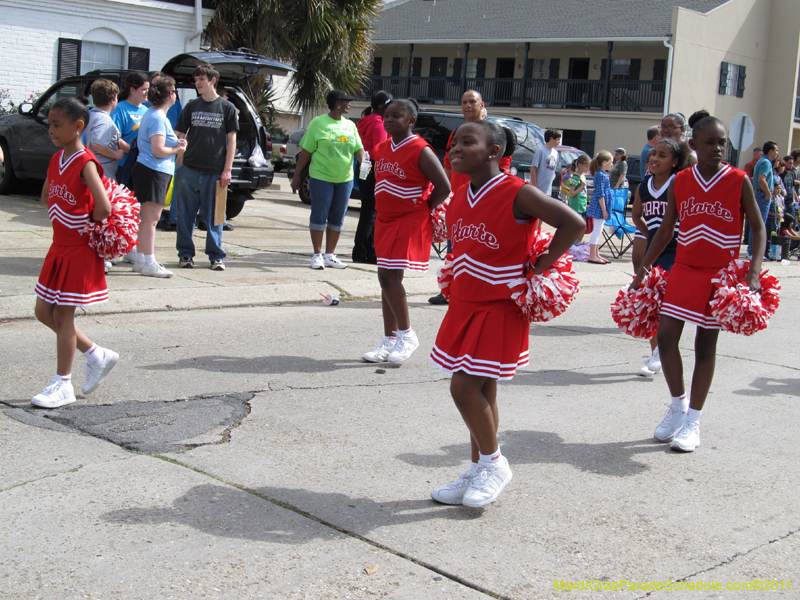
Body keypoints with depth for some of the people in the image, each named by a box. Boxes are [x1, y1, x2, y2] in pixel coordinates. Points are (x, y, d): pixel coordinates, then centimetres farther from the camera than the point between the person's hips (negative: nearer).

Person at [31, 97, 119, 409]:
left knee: (63, 315, -1)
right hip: (59, 246, 9)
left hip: (79, 251, -9)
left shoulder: (85, 163, -19)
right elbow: (47, 197, 23)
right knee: (44, 312, 13)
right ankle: (97, 355, 25)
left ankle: (62, 384, 12)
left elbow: (103, 209, -30)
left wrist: (88, 225, -12)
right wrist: (62, 219, 9)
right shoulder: (56, 161, 7)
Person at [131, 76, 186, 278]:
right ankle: (149, 264, -5)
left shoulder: (152, 114, 16)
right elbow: (158, 150, -22)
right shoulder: (158, 118, -16)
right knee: (150, 218, -7)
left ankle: (140, 260, 21)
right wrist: (177, 150, -5)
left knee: (146, 218, 14)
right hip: (154, 172, -10)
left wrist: (176, 144, 9)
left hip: (147, 170, 11)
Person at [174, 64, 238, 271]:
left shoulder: (227, 108, 3)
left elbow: (231, 140, 3)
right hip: (189, 169, 2)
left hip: (215, 172, -2)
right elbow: (180, 136, 11)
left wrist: (227, 170, -3)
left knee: (214, 216, 3)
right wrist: (180, 165, 2)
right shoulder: (191, 106, 9)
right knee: (186, 215, 4)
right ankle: (185, 254, 13)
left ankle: (216, 256, 11)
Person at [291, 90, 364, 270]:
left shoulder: (350, 125, 10)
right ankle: (317, 255, 9)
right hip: (321, 177, -5)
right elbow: (306, 151, -1)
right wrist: (296, 175, -1)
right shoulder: (318, 123, -3)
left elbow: (358, 149, 9)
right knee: (319, 216, -1)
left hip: (345, 178, 5)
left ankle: (330, 255, 17)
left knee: (337, 219, 8)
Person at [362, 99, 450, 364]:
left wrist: (424, 210, -6)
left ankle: (406, 335, 0)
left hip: (410, 222, -8)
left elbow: (443, 187, -15)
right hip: (385, 220, 8)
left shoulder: (420, 151, -14)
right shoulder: (382, 149, 9)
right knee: (387, 278, 9)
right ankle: (390, 340, 17)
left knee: (388, 275, -15)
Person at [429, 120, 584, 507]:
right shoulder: (459, 199, 6)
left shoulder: (517, 193, -17)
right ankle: (477, 474, 24)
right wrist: (457, 279, 10)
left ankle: (494, 464, 12)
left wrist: (540, 268, -17)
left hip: (500, 309, -7)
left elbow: (573, 223, -21)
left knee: (465, 387, -10)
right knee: (478, 391, 13)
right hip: (465, 306, 7)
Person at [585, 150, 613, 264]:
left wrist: (605, 210, 18)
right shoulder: (601, 175, -15)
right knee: (597, 231, -6)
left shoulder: (603, 174, 14)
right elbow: (600, 194, -19)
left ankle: (596, 254, 20)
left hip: (600, 207, 10)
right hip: (600, 207, -10)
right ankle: (592, 256, -2)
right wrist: (604, 210, -19)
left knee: (598, 231, 13)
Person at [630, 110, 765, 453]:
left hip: (720, 274, -2)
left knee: (706, 344, 3)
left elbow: (758, 229, -3)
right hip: (684, 270, 3)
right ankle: (678, 404, 19)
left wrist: (753, 273, -16)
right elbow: (665, 231, 8)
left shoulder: (739, 181, -5)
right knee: (665, 336, -5)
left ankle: (693, 420, 14)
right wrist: (643, 271, 6)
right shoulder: (680, 182, 2)